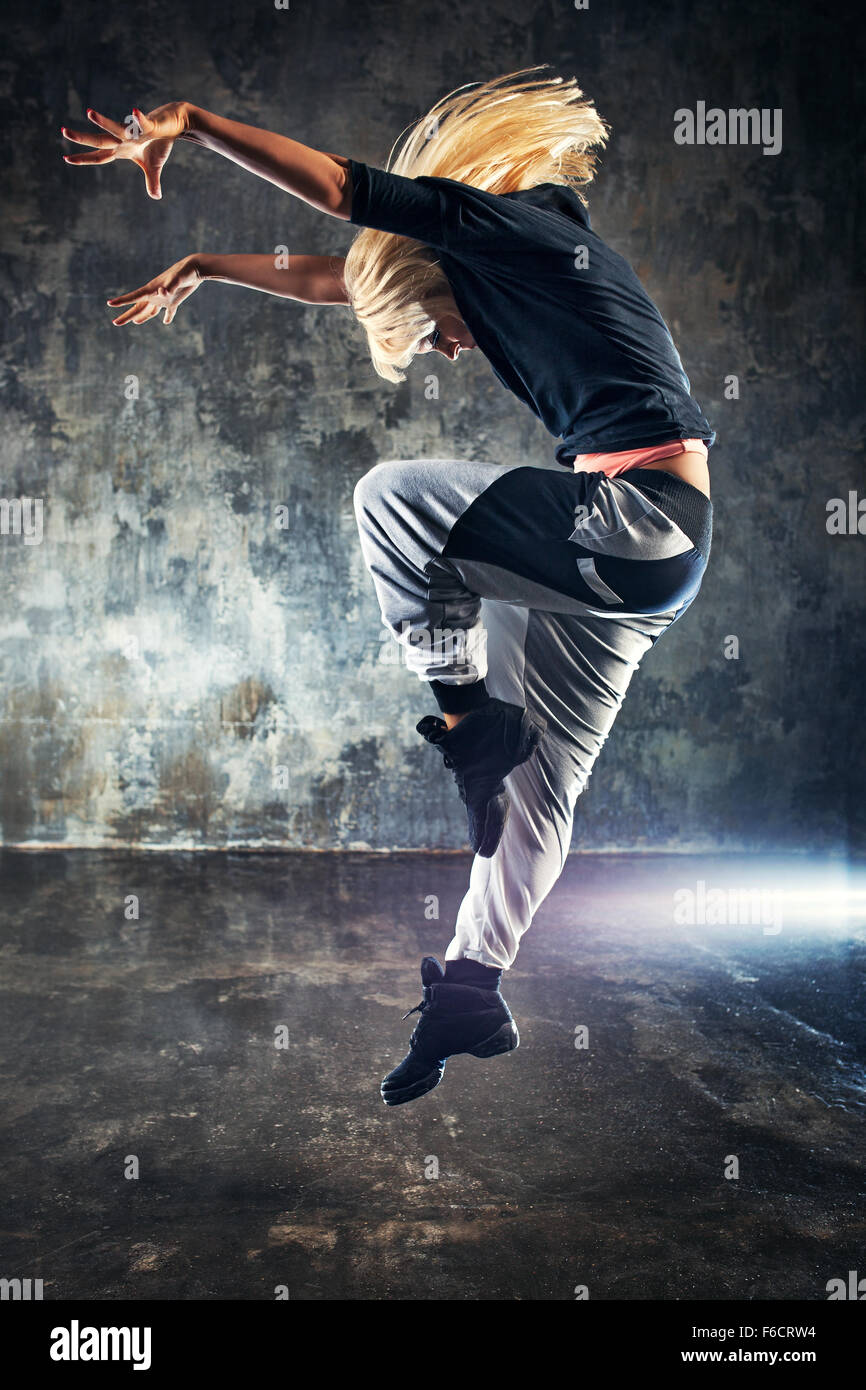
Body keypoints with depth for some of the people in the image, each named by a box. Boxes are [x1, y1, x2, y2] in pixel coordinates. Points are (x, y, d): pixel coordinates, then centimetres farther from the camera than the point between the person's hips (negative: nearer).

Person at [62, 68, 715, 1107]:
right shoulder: (511, 269, 21)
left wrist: (191, 123, 3)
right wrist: (200, 270, 34)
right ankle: (472, 993, 21)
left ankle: (465, 709, 2)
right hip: (652, 553, 10)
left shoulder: (522, 223, -3)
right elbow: (333, 278, 27)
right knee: (533, 783, 11)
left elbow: (339, 190, -6)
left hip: (638, 517, -10)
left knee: (391, 496, -10)